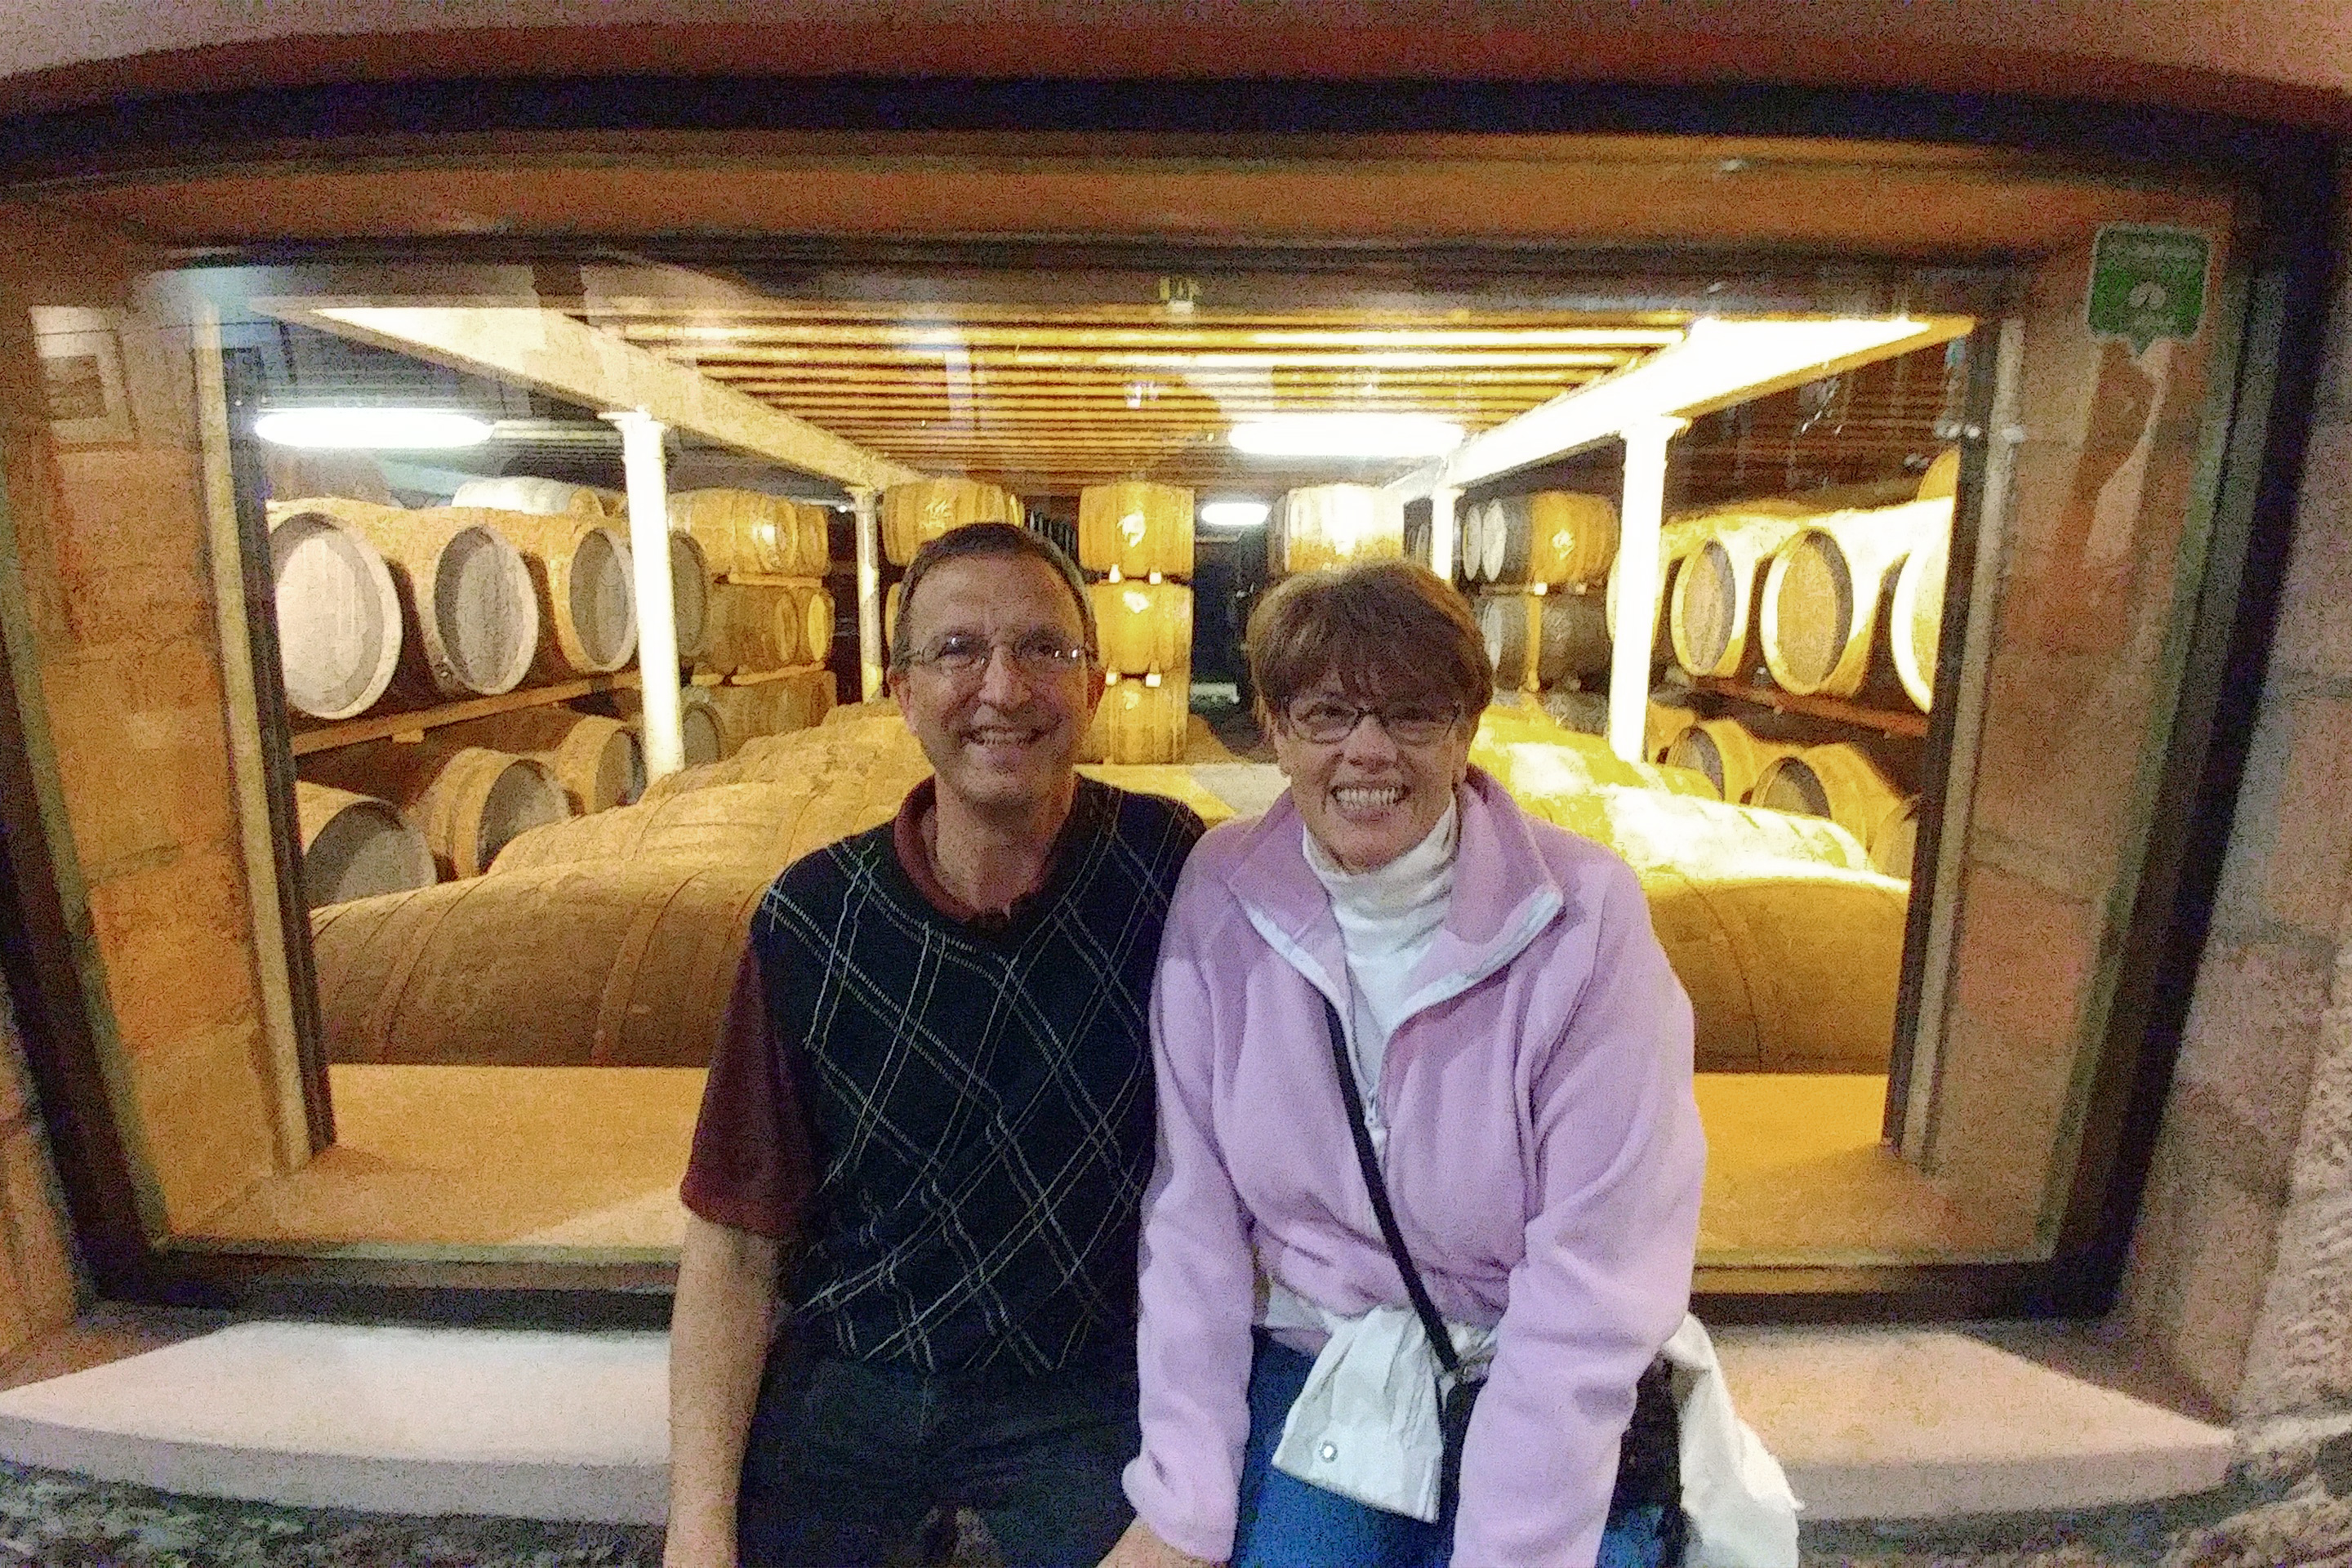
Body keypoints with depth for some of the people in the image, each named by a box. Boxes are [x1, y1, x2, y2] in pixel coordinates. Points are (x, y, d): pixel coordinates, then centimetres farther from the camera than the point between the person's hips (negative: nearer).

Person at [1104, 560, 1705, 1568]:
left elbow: (1592, 1276, -18)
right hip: (1313, 1365, 2)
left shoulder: (1584, 917, -19)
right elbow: (1192, 1208, -10)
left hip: (1536, 1392, -1)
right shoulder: (1221, 896, -12)